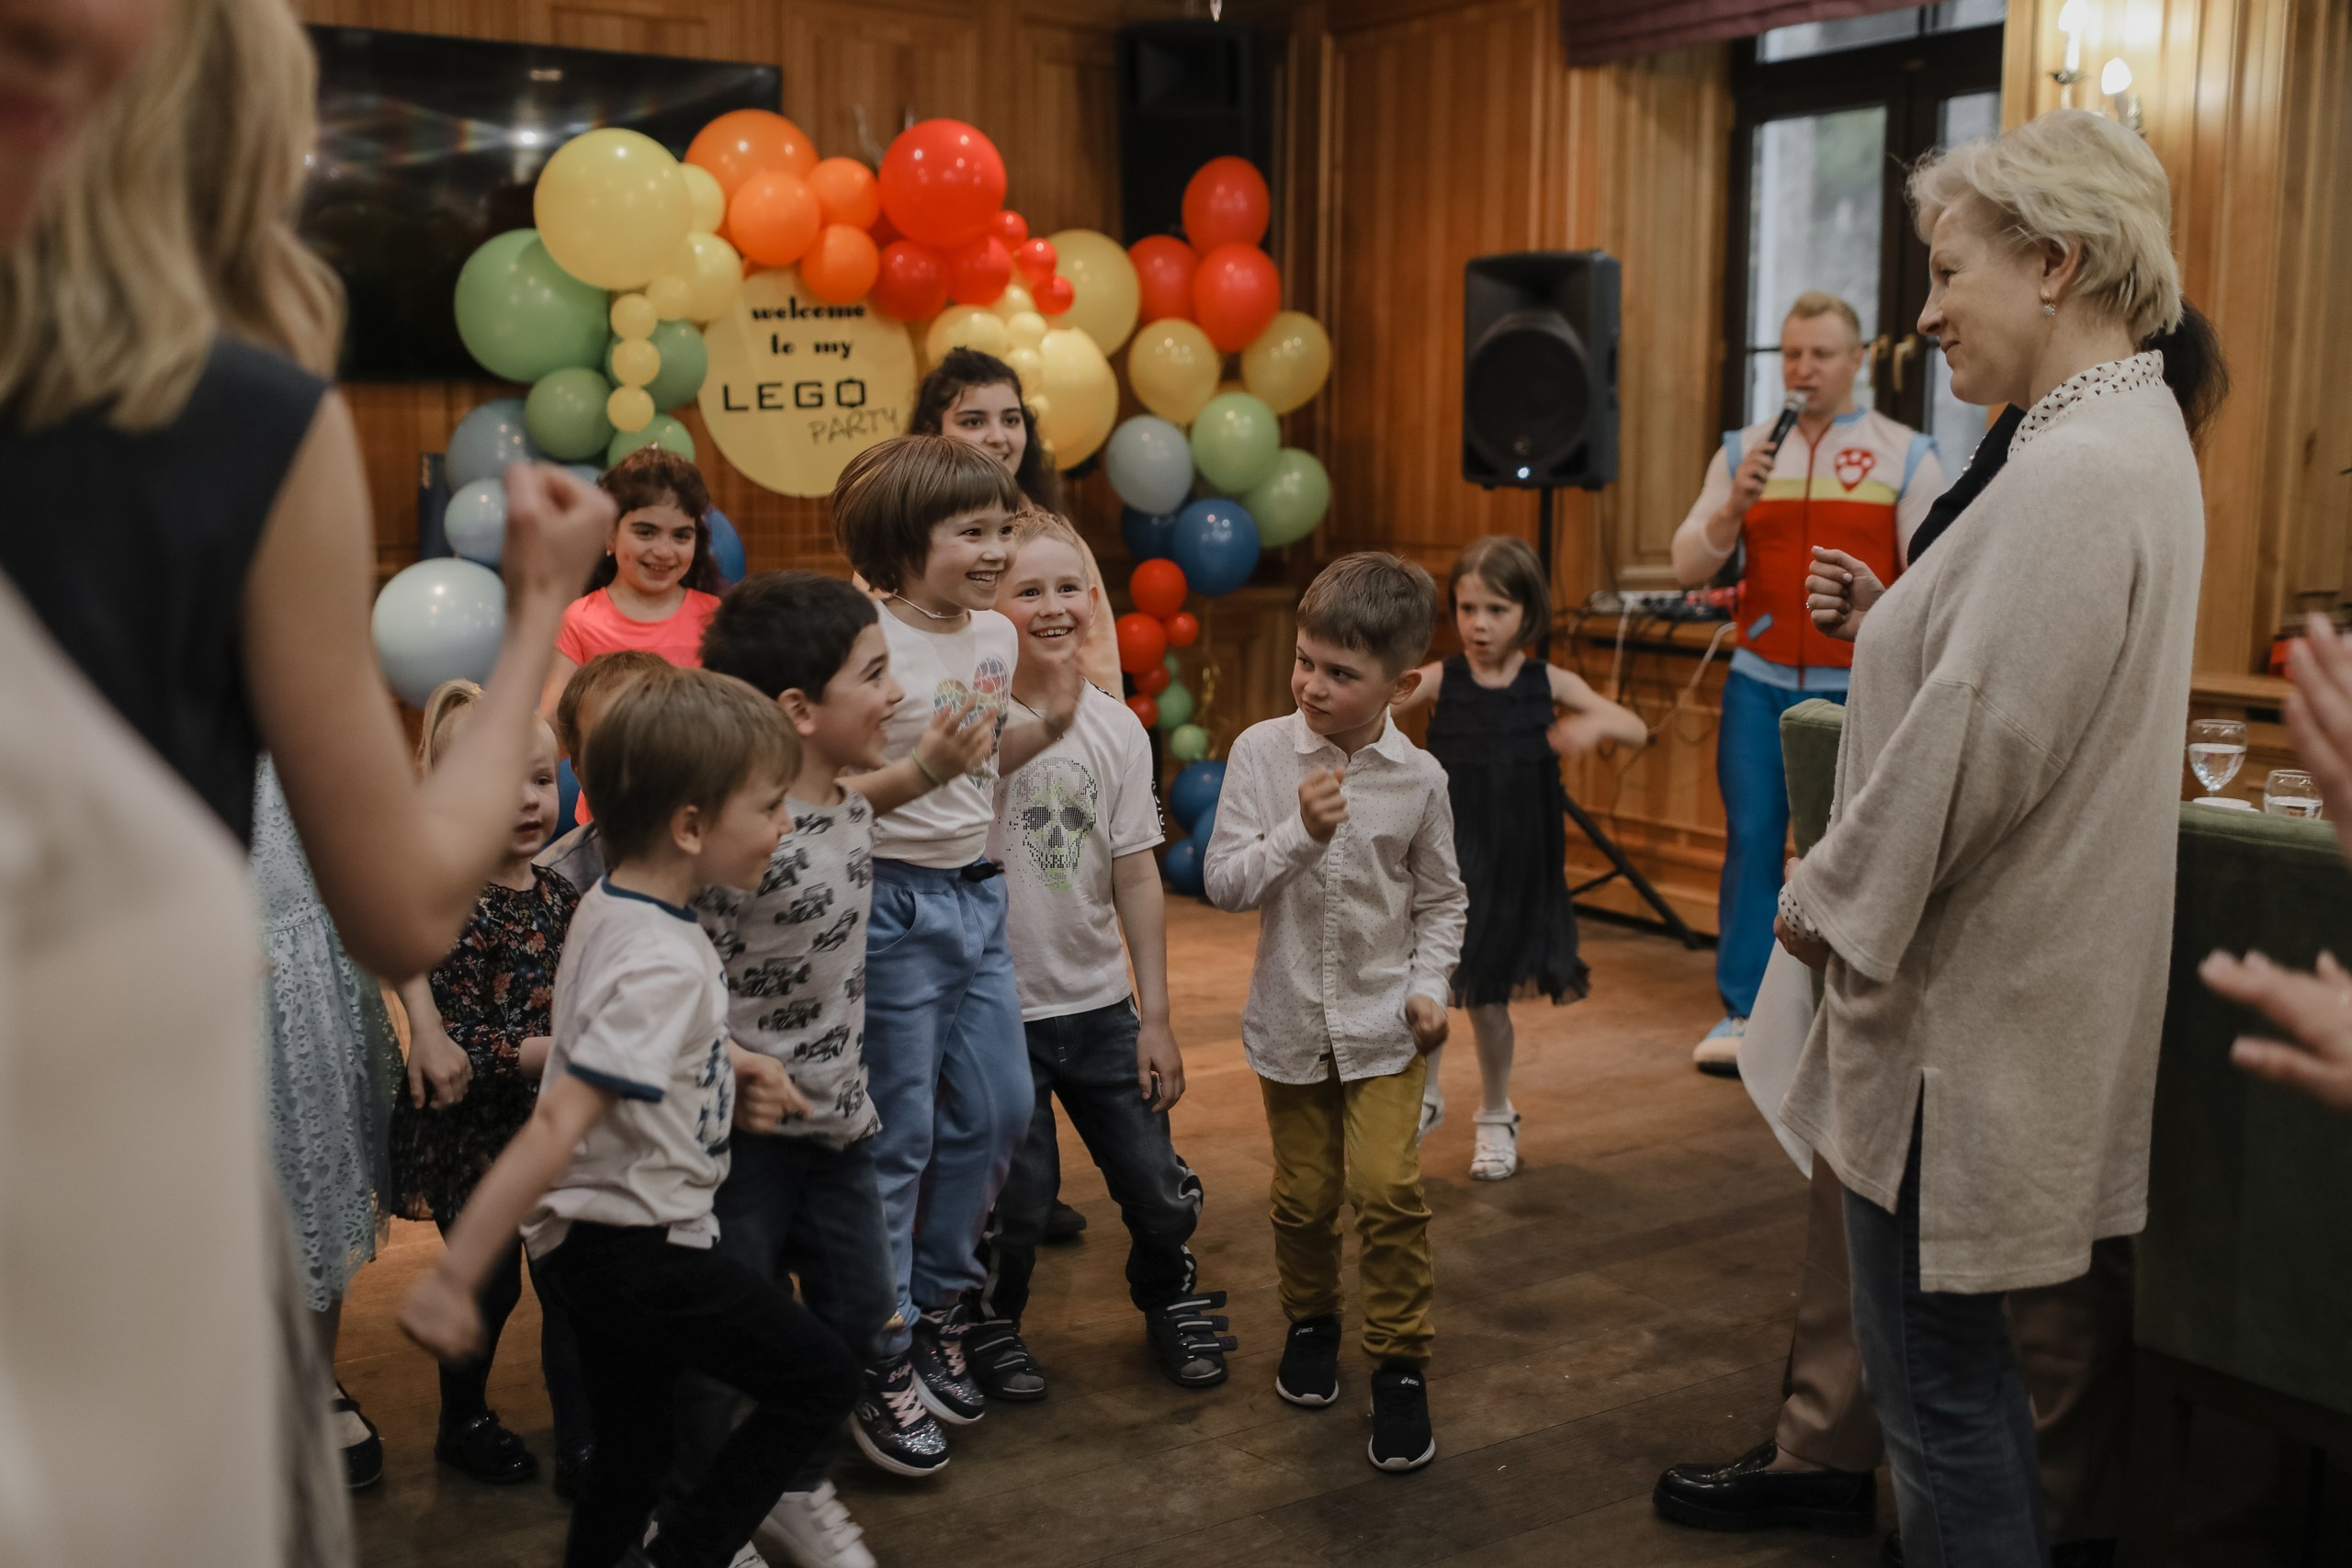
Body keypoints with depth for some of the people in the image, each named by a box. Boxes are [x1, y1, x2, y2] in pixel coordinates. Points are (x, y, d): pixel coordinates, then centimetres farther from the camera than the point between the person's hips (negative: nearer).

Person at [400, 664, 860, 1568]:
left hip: (599, 1243, 9)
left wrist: (724, 1072, 7)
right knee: (819, 1379, 0)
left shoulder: (608, 907, 4)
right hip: (633, 1246, -9)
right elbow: (558, 1127, -29)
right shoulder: (665, 964, -24)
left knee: (629, 1463, 18)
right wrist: (451, 1280, -31)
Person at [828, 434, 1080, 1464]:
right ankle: (883, 1361, 16)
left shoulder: (996, 635, 5)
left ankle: (936, 1301, 33)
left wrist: (1047, 726, 1)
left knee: (999, 1109, 14)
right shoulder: (873, 644, -18)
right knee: (898, 1136, 1)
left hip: (977, 895, 8)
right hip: (892, 902, -8)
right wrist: (918, 774, -33)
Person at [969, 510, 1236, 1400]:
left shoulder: (1117, 728, 0)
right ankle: (986, 1324, 33)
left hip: (1100, 1006, 4)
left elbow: (1135, 876, 3)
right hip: (998, 1009, -3)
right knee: (1014, 1202, 4)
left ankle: (1169, 1298, 39)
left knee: (1159, 1190, 9)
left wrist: (1156, 1017, 4)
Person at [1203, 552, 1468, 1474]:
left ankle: (1400, 1364, 8)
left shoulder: (1419, 779, -6)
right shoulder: (1262, 752, -9)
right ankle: (1310, 1320, 39)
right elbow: (1222, 883, -11)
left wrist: (1430, 985, -6)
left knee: (1389, 1190, -9)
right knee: (1303, 1195, 12)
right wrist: (1298, 832, -24)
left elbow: (1442, 899, 6)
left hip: (1383, 1023, -1)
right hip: (1291, 1019, 1)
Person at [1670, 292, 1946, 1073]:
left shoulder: (1904, 455, 3)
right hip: (1759, 684, 2)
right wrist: (1733, 506, -14)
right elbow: (1688, 563, 4)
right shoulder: (1744, 449, 10)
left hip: (1856, 690, -2)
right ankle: (1743, 1013, 10)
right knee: (1751, 842, 2)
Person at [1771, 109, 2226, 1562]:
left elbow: (1974, 743, -24)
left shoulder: (2077, 477, -22)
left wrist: (1826, 898, -9)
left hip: (1972, 1008, -11)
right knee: (1944, 1348, 23)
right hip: (2005, 979, 11)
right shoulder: (2133, 440, 12)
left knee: (1937, 1368, 2)